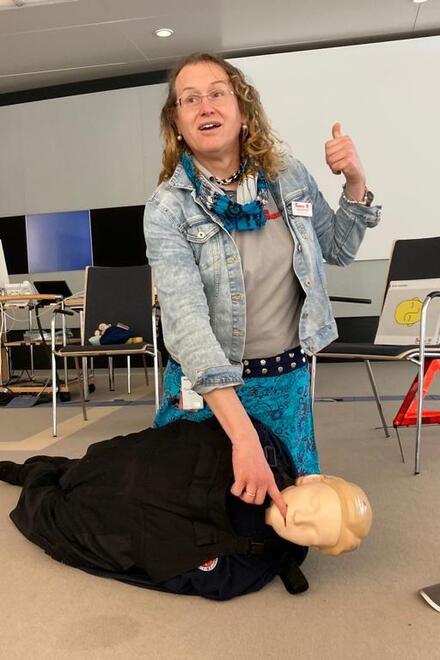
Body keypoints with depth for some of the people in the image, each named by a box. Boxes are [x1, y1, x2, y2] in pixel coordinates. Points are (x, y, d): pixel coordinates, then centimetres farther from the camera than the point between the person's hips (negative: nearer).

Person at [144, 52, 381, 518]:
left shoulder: (288, 175, -4)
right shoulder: (168, 206, -16)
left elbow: (339, 250, 12)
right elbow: (186, 318, -29)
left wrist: (355, 183, -8)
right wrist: (243, 436, -38)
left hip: (290, 378, 3)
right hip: (207, 386, -3)